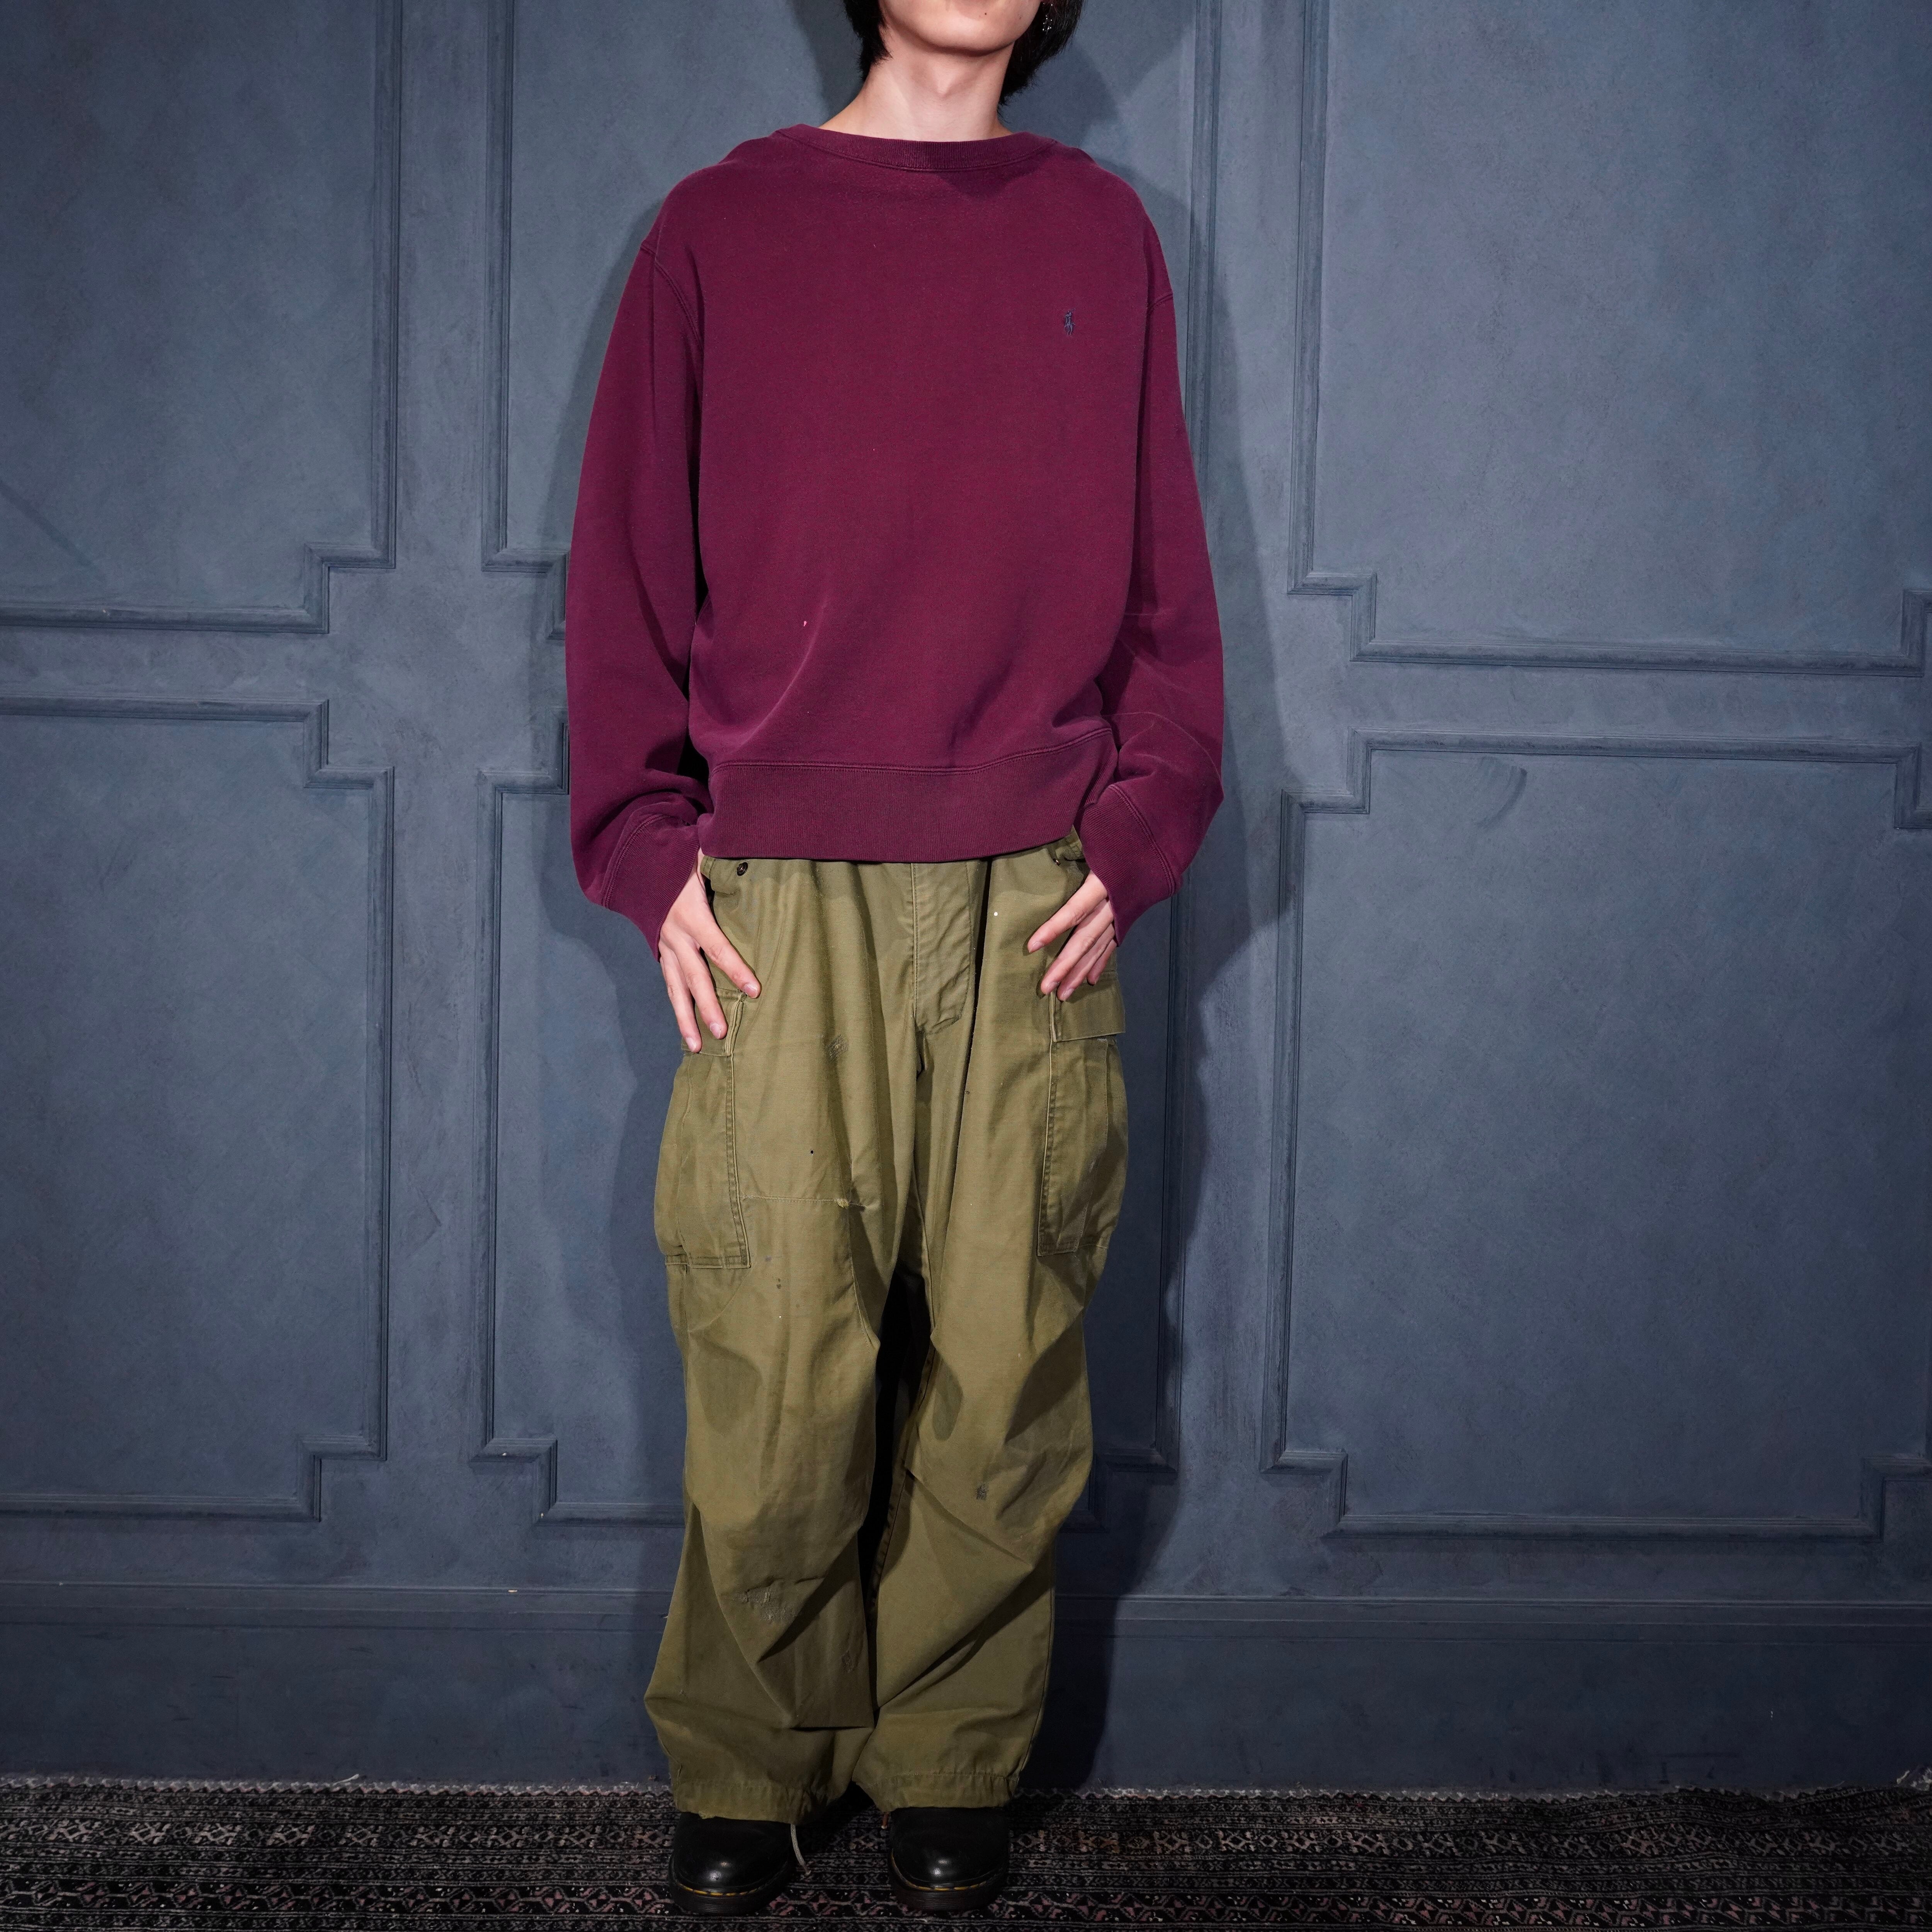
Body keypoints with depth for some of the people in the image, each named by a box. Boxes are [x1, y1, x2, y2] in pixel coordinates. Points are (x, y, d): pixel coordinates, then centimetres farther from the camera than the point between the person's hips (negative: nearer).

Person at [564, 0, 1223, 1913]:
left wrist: (1139, 833, 3)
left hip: (1037, 908, 2)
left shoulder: (1099, 231, 12)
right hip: (781, 906, -1)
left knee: (1007, 1374, 4)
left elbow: (1165, 570, 14)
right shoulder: (724, 225, 7)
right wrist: (651, 848, -1)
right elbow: (629, 557, 7)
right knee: (772, 1384, -1)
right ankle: (742, 1774, 19)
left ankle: (950, 1770, 22)